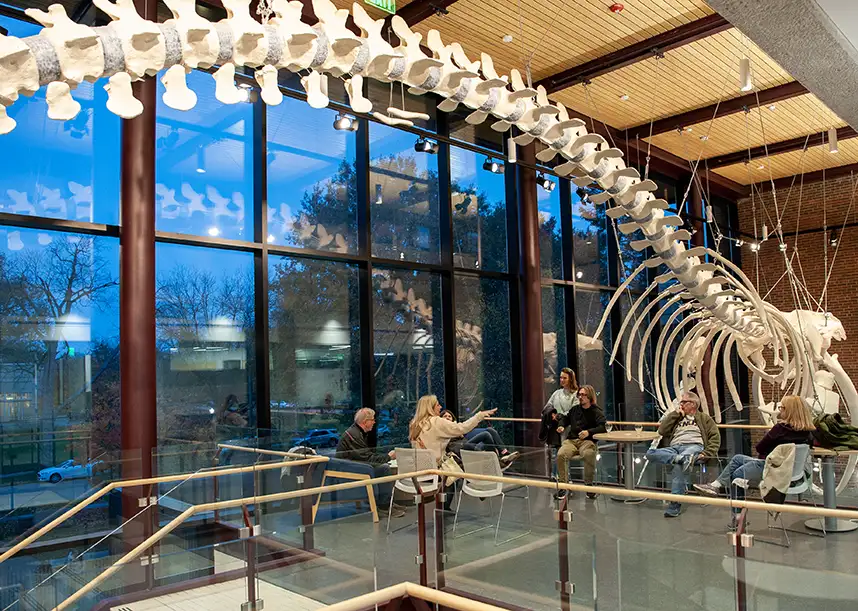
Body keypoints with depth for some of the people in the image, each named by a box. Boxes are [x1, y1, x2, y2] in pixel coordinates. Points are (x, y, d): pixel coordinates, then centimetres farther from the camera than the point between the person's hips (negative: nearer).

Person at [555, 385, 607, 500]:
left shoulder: (596, 411, 3)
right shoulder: (575, 409, 17)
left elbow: (603, 427, -12)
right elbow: (566, 418, 35)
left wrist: (589, 432, -27)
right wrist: (562, 426, 13)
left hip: (587, 441, -3)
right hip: (571, 440, 3)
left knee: (589, 455, -38)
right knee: (561, 455, -28)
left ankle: (589, 484, -18)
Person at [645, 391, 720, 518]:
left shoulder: (703, 418, 24)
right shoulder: (676, 417, 34)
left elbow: (715, 437, 8)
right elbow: (662, 430, 17)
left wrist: (706, 453, -9)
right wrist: (675, 413, 16)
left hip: (694, 446, -4)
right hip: (673, 449, 4)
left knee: (679, 464, -40)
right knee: (650, 453, -28)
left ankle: (675, 505, -39)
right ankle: (681, 458, -46)